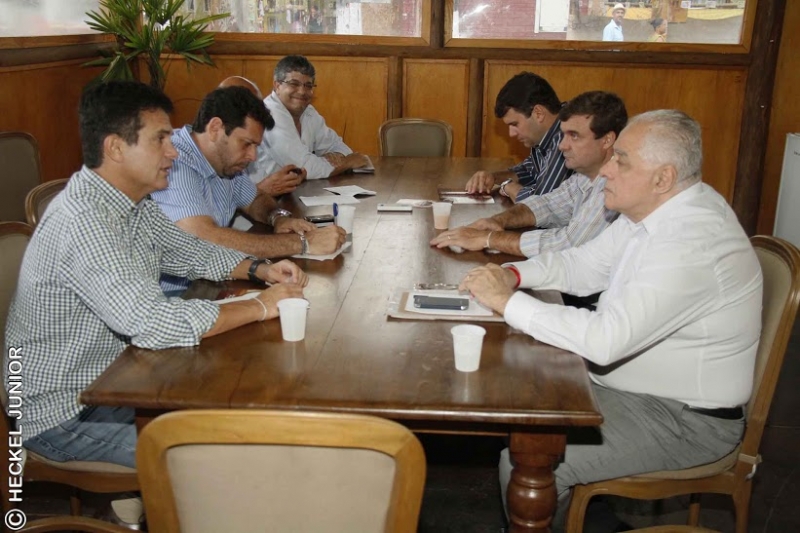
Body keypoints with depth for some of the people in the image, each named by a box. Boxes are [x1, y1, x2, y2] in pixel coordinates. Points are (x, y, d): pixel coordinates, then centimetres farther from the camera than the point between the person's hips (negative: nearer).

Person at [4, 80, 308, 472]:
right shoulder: (82, 219, -29)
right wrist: (260, 306, -26)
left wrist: (260, 270, -3)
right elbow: (151, 323, -37)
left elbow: (188, 251, 15)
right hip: (64, 414, -9)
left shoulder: (135, 203, 0)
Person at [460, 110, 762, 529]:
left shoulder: (692, 242, -30)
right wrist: (515, 273, -8)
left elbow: (605, 340, -37)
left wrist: (507, 301, -28)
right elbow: (582, 265, 10)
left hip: (683, 418, -9)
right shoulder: (652, 208, 0)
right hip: (635, 384, 10)